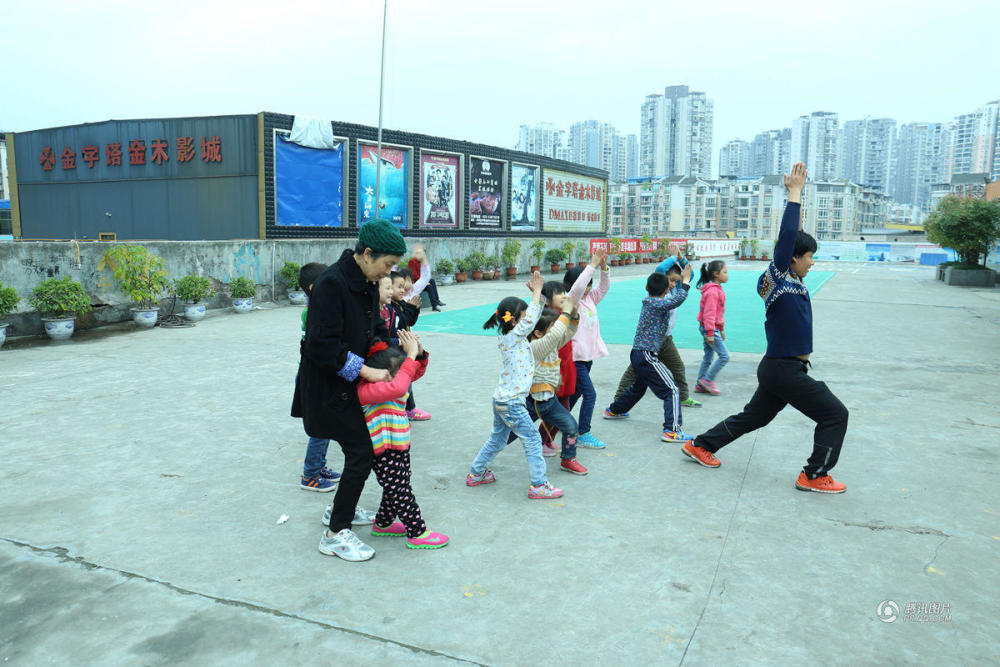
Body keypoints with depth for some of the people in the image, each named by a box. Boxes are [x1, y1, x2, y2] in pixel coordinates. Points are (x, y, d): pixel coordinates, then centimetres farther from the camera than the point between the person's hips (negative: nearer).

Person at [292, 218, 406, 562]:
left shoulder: (367, 282, 4)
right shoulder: (332, 283, -24)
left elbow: (374, 326, 18)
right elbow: (322, 344, -26)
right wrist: (364, 370, -24)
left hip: (349, 381, 9)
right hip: (327, 385, -9)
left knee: (362, 446, 17)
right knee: (361, 453, -7)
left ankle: (342, 510, 37)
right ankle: (335, 534, 7)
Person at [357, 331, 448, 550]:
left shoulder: (388, 382, 5)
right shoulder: (366, 390, -26)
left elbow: (416, 372, 12)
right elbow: (397, 388, -44)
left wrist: (419, 353, -10)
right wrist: (411, 356, -40)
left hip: (400, 447, 10)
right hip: (385, 453, -10)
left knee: (396, 490, 22)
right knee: (401, 493, 2)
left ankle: (383, 524, 40)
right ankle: (417, 533, 14)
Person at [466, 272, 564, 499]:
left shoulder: (511, 338, 9)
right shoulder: (513, 337, -16)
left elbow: (531, 316, 14)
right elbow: (530, 319, -26)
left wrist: (539, 293, 5)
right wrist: (537, 290, -18)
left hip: (502, 400, 10)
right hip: (511, 402, -10)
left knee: (497, 440, 22)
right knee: (532, 440, 0)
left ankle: (476, 473, 34)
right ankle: (538, 485, 6)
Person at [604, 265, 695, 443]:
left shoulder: (649, 301, 10)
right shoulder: (658, 303, -16)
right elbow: (678, 299, -30)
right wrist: (685, 280, -18)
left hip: (638, 353, 10)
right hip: (646, 355, -10)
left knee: (638, 386, 31)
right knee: (671, 390, -9)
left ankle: (613, 410, 47)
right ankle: (671, 430, -16)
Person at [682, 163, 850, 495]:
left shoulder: (788, 278, 7)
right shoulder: (778, 276, -16)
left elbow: (793, 235, 15)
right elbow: (786, 237, -24)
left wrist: (797, 195, 10)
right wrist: (795, 192, -17)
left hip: (778, 368, 9)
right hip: (784, 370, -9)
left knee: (752, 417, 20)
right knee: (835, 415, 0)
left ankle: (700, 446, 28)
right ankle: (814, 476, 5)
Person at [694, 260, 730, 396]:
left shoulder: (717, 289, 14)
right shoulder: (712, 291, -19)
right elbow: (709, 313, -22)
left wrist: (721, 329, 25)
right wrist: (710, 333, -23)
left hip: (713, 328, 10)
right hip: (709, 328, -10)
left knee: (708, 357, 14)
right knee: (724, 356, -7)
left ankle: (700, 385, 20)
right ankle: (707, 380, 2)